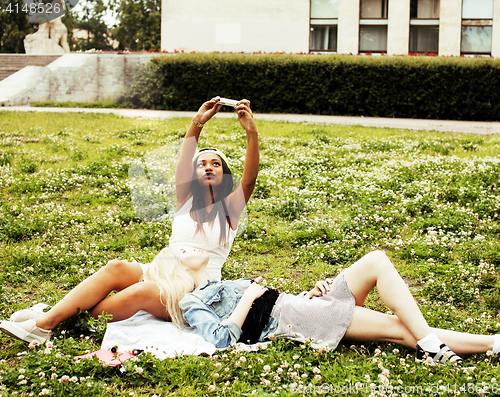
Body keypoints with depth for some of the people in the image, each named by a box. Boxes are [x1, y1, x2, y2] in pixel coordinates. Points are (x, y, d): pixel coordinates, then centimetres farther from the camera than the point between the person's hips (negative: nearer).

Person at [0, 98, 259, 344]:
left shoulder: (229, 207, 8)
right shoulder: (186, 201, 15)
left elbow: (250, 178, -11)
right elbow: (182, 165, -4)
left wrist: (251, 132, -26)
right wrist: (197, 124, -19)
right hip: (160, 274, 3)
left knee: (144, 291, -35)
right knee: (117, 268, -27)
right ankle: (44, 323, -36)